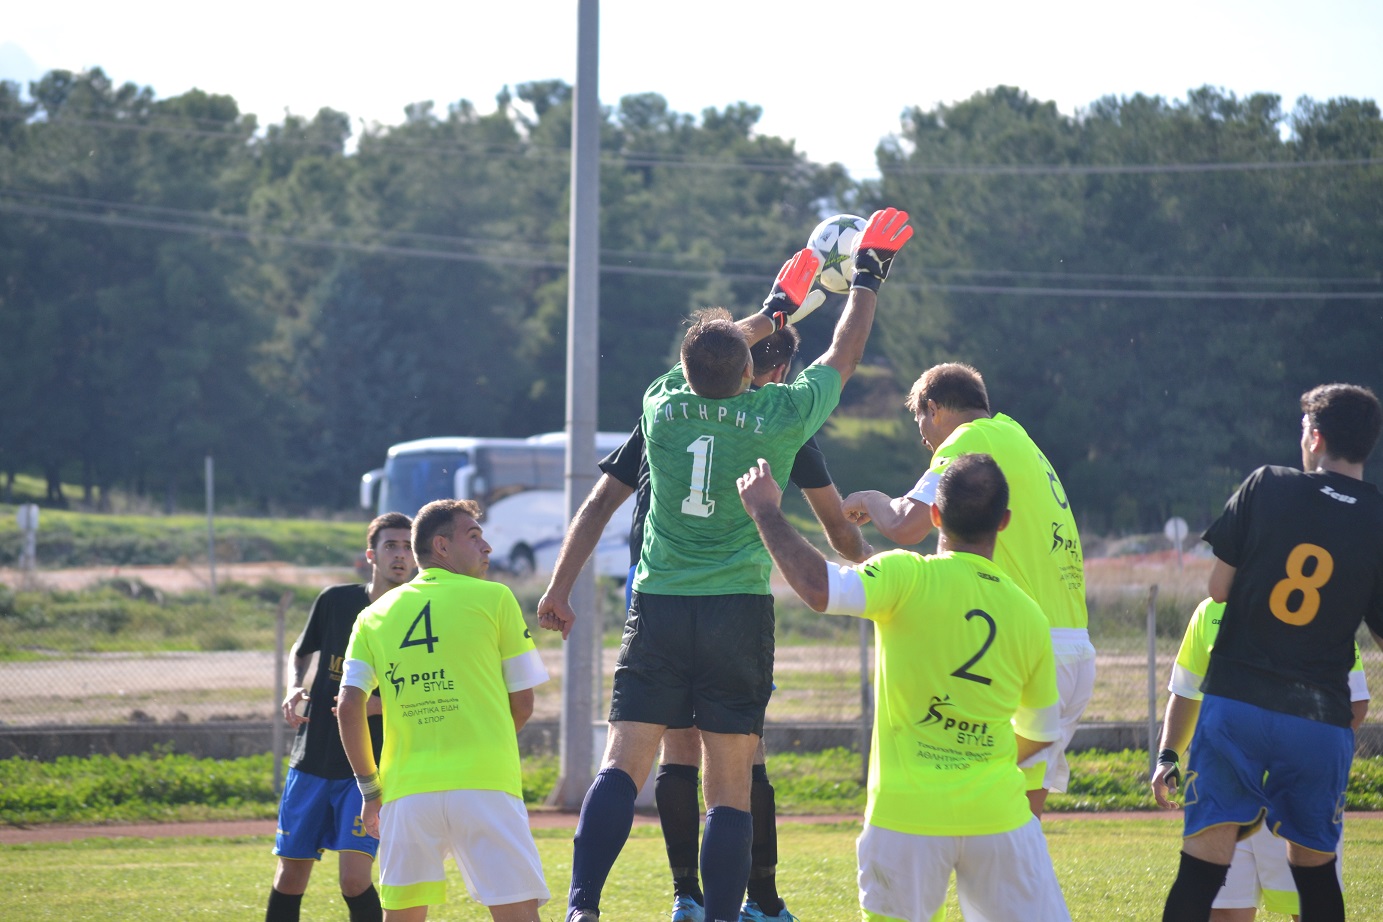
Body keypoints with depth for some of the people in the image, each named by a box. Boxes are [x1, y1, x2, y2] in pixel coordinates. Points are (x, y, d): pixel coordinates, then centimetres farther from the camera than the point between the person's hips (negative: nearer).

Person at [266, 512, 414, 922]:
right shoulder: (336, 601, 1)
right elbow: (302, 651, 18)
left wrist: (376, 705, -18)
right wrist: (295, 690, -2)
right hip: (313, 761, 3)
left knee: (354, 877, -17)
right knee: (291, 872, 7)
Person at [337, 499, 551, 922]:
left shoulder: (375, 616, 14)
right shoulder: (493, 598, 6)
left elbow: (349, 707, 4)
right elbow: (523, 702, 9)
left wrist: (370, 787, 13)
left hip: (405, 791, 3)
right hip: (485, 787, -3)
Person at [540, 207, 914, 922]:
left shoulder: (663, 405, 3)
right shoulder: (777, 417, -3)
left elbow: (706, 360, 27)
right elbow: (843, 354, 15)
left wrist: (773, 312, 41)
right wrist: (867, 278, 30)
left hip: (658, 608, 2)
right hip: (738, 613, -2)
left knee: (621, 766, -4)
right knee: (729, 790, -1)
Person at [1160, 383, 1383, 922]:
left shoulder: (1266, 488, -1)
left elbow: (1218, 588, 4)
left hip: (1235, 700, -1)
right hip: (1320, 715, 1)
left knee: (1202, 866, -4)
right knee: (1314, 869, 15)